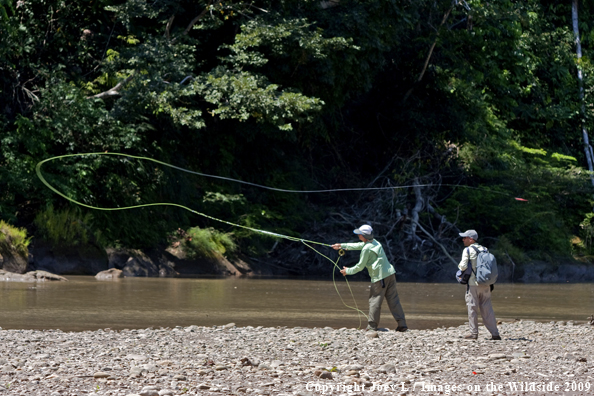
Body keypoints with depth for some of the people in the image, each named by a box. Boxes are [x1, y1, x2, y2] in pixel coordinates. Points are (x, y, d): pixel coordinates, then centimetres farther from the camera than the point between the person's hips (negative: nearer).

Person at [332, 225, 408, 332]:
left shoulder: (367, 248, -11)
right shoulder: (374, 242, 16)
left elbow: (360, 266, -4)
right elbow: (358, 246, 29)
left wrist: (348, 271, 11)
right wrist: (342, 245, 34)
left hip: (380, 278, -8)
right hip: (390, 274, 8)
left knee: (374, 301, 3)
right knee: (393, 300, 6)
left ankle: (372, 326, 8)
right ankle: (402, 324, 2)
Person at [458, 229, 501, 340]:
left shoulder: (467, 250, -7)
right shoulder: (484, 250, 11)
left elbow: (463, 266, -14)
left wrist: (460, 265, 8)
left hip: (473, 284, -5)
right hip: (485, 284, 5)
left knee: (472, 308, 1)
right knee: (487, 309, 7)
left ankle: (473, 333, 0)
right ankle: (494, 333, 4)